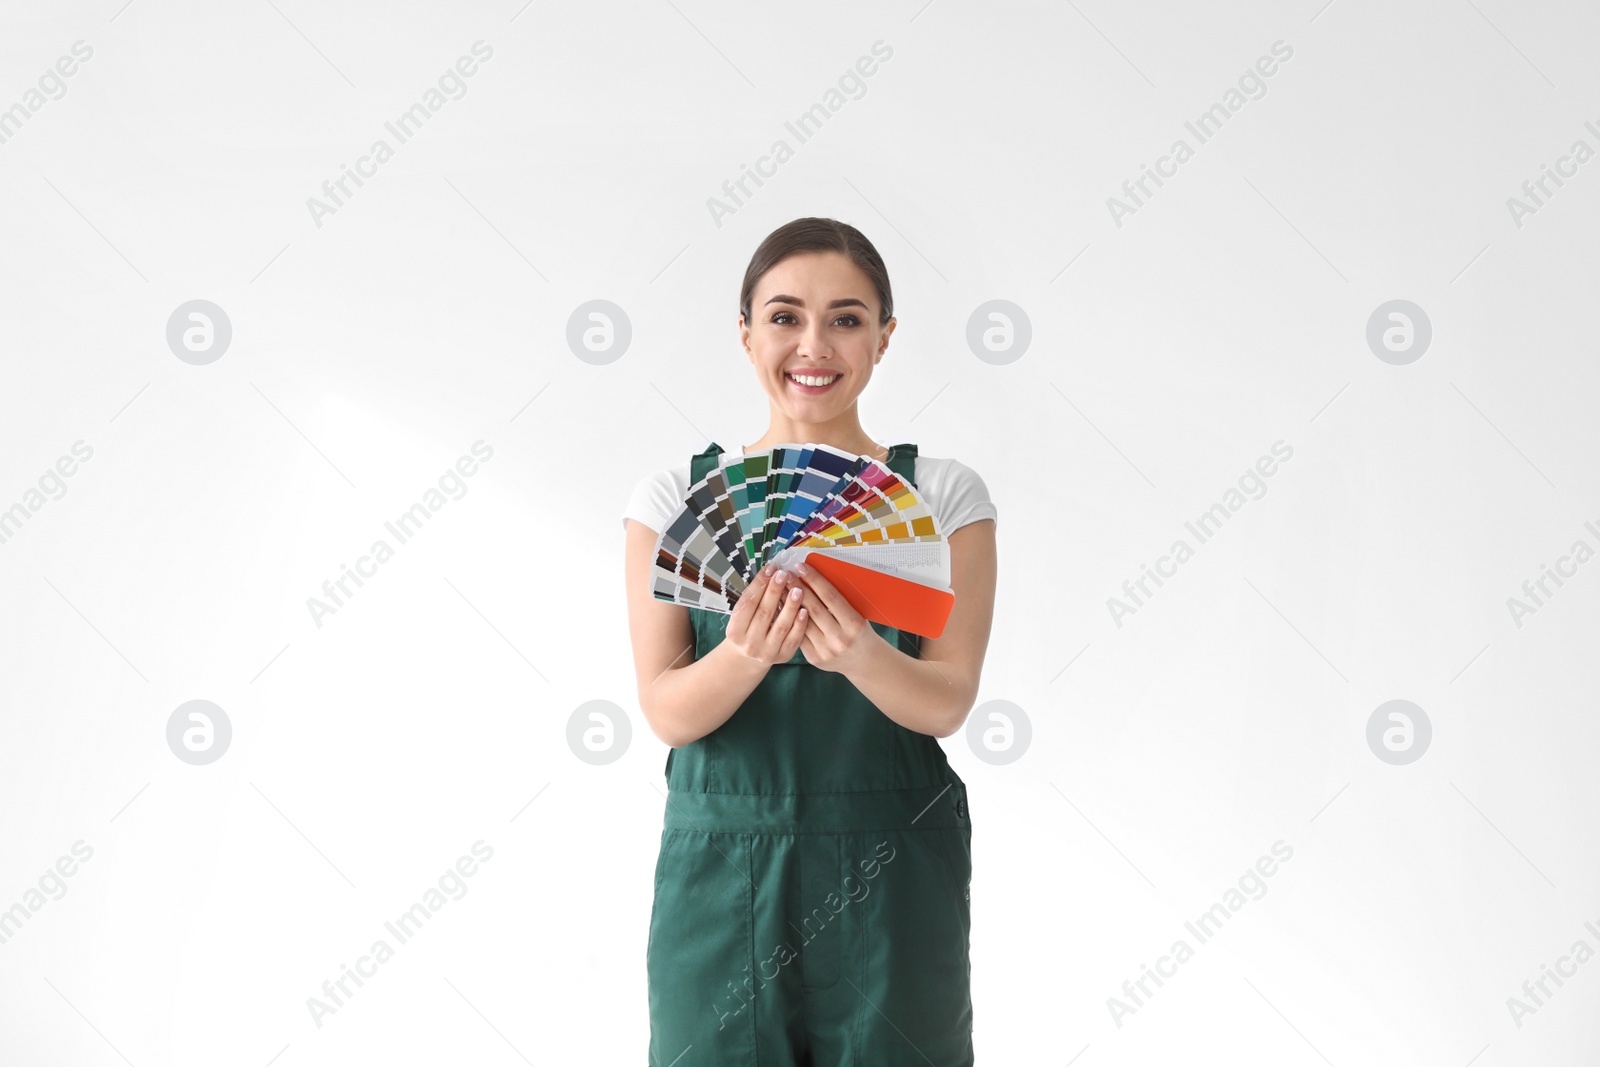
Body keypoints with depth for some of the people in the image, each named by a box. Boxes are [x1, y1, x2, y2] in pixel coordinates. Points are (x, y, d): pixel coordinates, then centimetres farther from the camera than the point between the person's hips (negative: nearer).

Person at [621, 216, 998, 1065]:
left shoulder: (943, 496, 0)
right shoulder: (676, 496, 1)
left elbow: (947, 702, -7)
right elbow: (666, 711, -5)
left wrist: (858, 654, -29)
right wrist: (747, 653, -26)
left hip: (891, 885, 0)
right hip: (721, 876, 0)